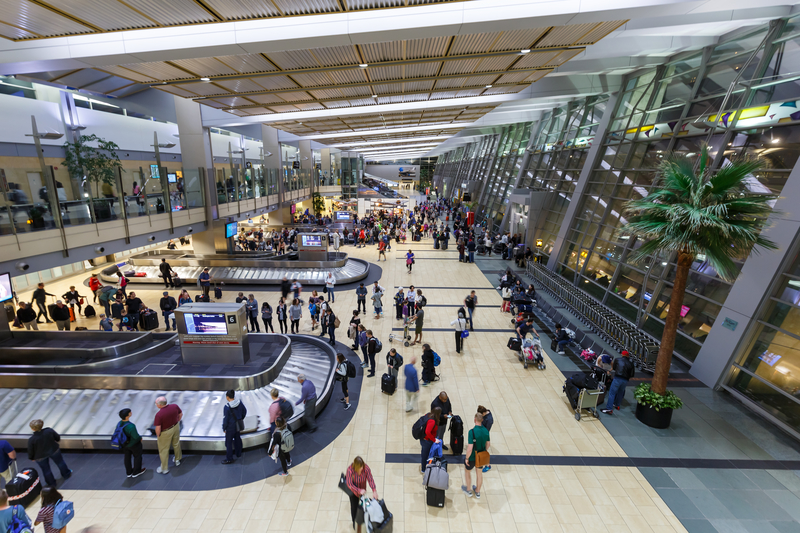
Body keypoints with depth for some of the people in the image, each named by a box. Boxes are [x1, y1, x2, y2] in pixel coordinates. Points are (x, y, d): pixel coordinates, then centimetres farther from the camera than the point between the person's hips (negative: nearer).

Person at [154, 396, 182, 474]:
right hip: (175, 427, 5)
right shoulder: (174, 406, -18)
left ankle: (164, 469, 35)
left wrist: (158, 435, -5)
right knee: (176, 444, 28)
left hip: (165, 432, -5)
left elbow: (158, 428, -25)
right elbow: (181, 414, -1)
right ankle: (177, 460, 51)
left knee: (164, 450, 17)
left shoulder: (159, 414, -33)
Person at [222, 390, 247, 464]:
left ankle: (229, 459, 22)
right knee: (237, 439, 23)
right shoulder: (239, 402, -10)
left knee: (228, 442, 11)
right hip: (238, 425, 6)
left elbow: (225, 419, -18)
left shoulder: (227, 407, -26)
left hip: (230, 427, -6)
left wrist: (224, 428, -2)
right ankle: (238, 454, 40)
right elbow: (244, 411, 4)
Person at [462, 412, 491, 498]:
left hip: (472, 457, -5)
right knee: (479, 473, 26)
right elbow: (488, 444, 2)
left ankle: (468, 491, 40)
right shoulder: (486, 431, -13)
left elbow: (470, 448, -29)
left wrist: (467, 458, -14)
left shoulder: (472, 432, -31)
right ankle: (477, 491, 45)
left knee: (467, 471, 23)